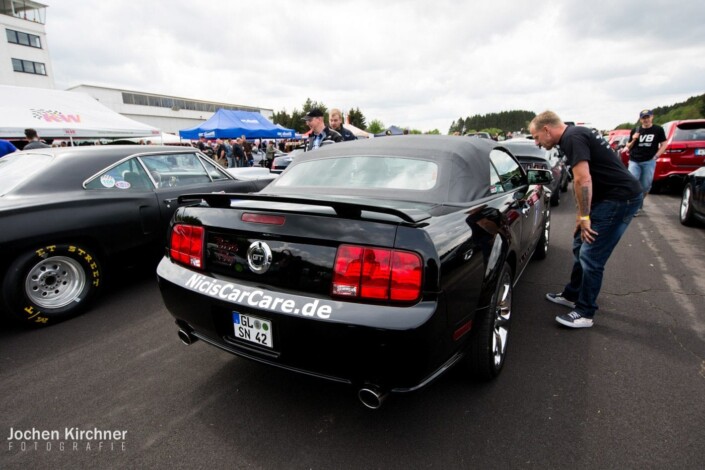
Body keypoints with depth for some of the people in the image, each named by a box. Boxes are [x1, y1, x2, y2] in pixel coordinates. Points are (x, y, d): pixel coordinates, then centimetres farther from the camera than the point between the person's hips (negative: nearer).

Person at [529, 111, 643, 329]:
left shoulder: (572, 138, -17)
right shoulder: (574, 135, 14)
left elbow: (583, 180, -28)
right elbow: (585, 180, 19)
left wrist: (584, 216, -19)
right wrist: (583, 214, 17)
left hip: (621, 198, -10)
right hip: (610, 196, 10)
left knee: (591, 257, -6)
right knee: (581, 247, 18)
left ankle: (585, 314, 6)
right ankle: (572, 295, 33)